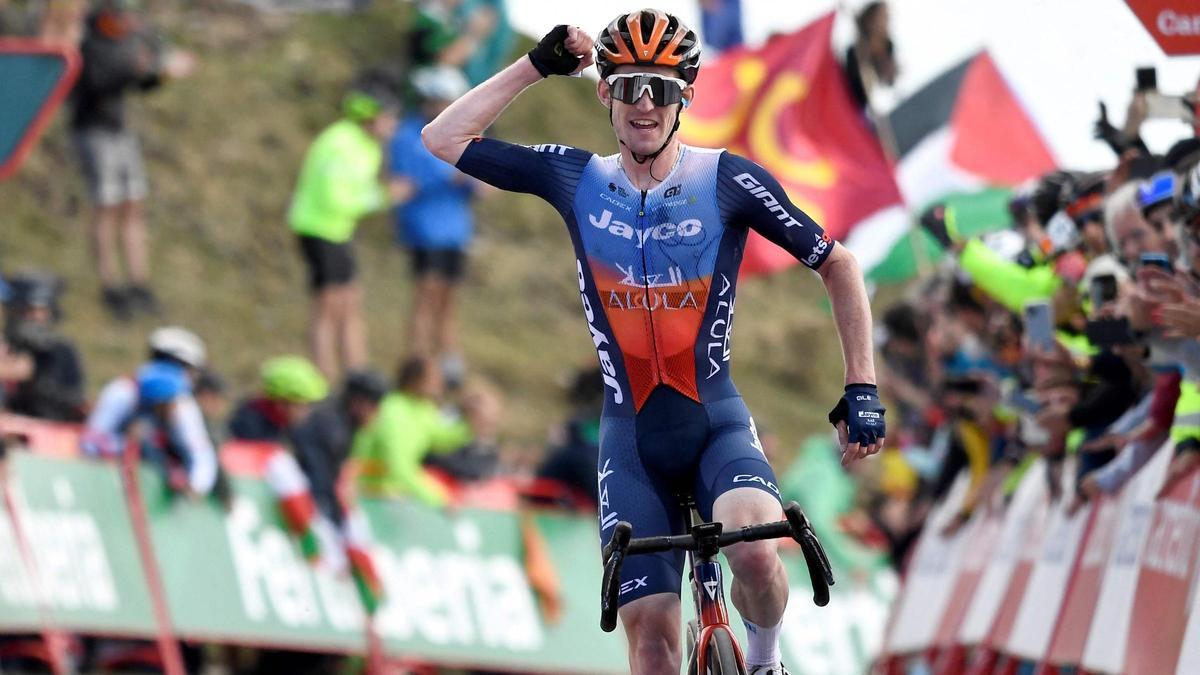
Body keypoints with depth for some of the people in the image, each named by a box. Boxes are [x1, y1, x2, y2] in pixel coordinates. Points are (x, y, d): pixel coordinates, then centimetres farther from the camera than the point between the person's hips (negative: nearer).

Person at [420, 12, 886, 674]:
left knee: (755, 553, -31)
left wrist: (861, 388, -8)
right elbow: (444, 139, -1)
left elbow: (838, 265, -2)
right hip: (631, 441, 2)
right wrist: (536, 66, -6)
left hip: (718, 426, -2)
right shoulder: (576, 178, -1)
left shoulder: (728, 180, -8)